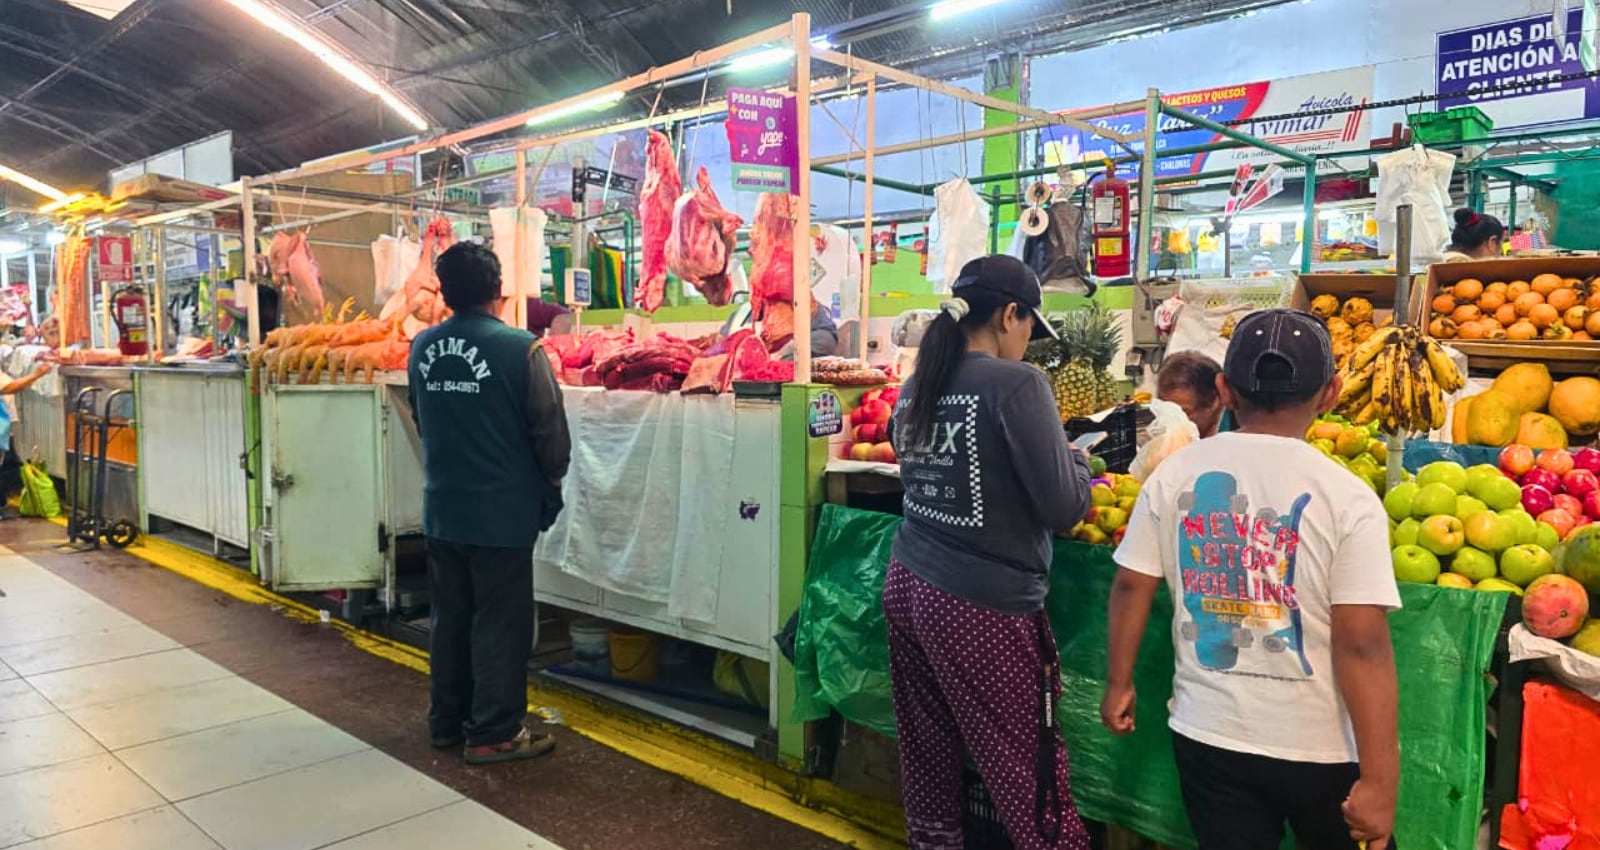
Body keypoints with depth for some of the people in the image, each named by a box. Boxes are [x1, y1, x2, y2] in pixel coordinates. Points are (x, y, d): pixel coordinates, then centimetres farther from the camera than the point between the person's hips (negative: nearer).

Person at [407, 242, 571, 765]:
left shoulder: (422, 347, 1)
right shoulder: (518, 347, -16)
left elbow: (422, 419, 13)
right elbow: (550, 428, -11)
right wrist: (552, 481, 6)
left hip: (441, 509, 6)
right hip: (502, 511, -6)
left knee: (450, 617, 17)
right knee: (500, 623, 5)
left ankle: (447, 721, 30)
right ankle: (494, 733, 13)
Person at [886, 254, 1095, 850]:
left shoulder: (917, 386, 8)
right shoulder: (1016, 383, -13)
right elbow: (1063, 509, -14)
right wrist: (1078, 460, 6)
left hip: (907, 586, 7)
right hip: (983, 604, -7)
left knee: (928, 759, 16)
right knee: (1031, 778, 4)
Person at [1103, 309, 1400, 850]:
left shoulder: (1174, 474, -5)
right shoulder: (1347, 497, -14)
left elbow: (1130, 588, -1)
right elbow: (1362, 647, -17)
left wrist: (1119, 683, 13)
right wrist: (1379, 777, -12)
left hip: (1207, 733, 2)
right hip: (1317, 744, -2)